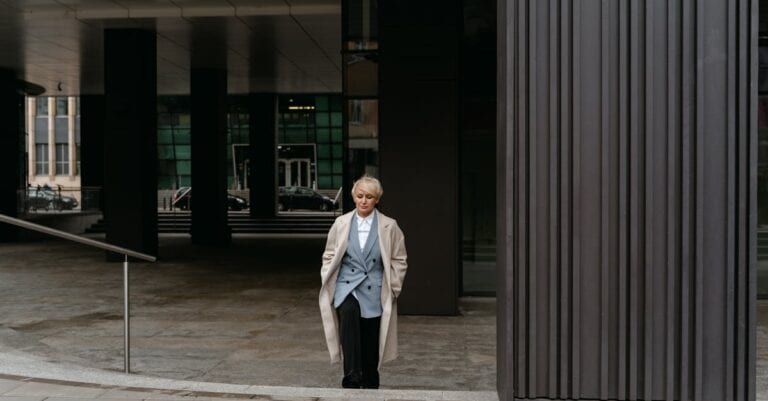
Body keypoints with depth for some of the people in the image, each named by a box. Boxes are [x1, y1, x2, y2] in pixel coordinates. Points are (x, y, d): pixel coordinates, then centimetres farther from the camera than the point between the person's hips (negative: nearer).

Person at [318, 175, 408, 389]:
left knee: (371, 347, 4)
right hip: (347, 286, 0)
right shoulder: (341, 223, 3)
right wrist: (328, 285, 3)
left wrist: (393, 288, 2)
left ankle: (369, 387, 23)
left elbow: (399, 260, 7)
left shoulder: (389, 226, 0)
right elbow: (329, 256, 10)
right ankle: (352, 378, -34)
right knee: (348, 312, -33)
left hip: (373, 291, 1)